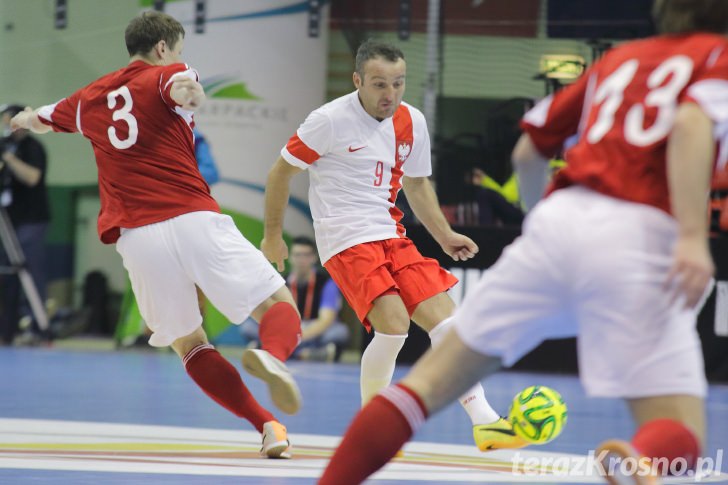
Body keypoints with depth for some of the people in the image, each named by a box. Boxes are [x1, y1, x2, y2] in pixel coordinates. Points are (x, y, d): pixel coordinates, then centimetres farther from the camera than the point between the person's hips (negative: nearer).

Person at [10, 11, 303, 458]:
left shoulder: (89, 99, 25)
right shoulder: (166, 74, 9)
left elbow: (38, 119, 47)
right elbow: (186, 85, -19)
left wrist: (25, 120, 69)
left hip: (135, 237, 4)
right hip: (194, 219, -4)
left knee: (188, 343, 15)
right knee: (279, 305, 1)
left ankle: (267, 424, -1)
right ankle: (272, 356, -34)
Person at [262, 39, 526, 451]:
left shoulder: (412, 123, 6)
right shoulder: (330, 121, -11)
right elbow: (282, 172, 0)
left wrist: (445, 236, 14)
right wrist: (273, 236, 5)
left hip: (391, 235, 6)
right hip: (346, 239, -6)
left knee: (445, 319, -5)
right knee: (394, 323, -23)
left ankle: (484, 422, -2)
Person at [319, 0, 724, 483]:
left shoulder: (620, 58, 27)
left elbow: (528, 153, 30)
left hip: (557, 219, 5)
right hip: (639, 236, -4)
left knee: (433, 381, 14)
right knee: (679, 439, -6)